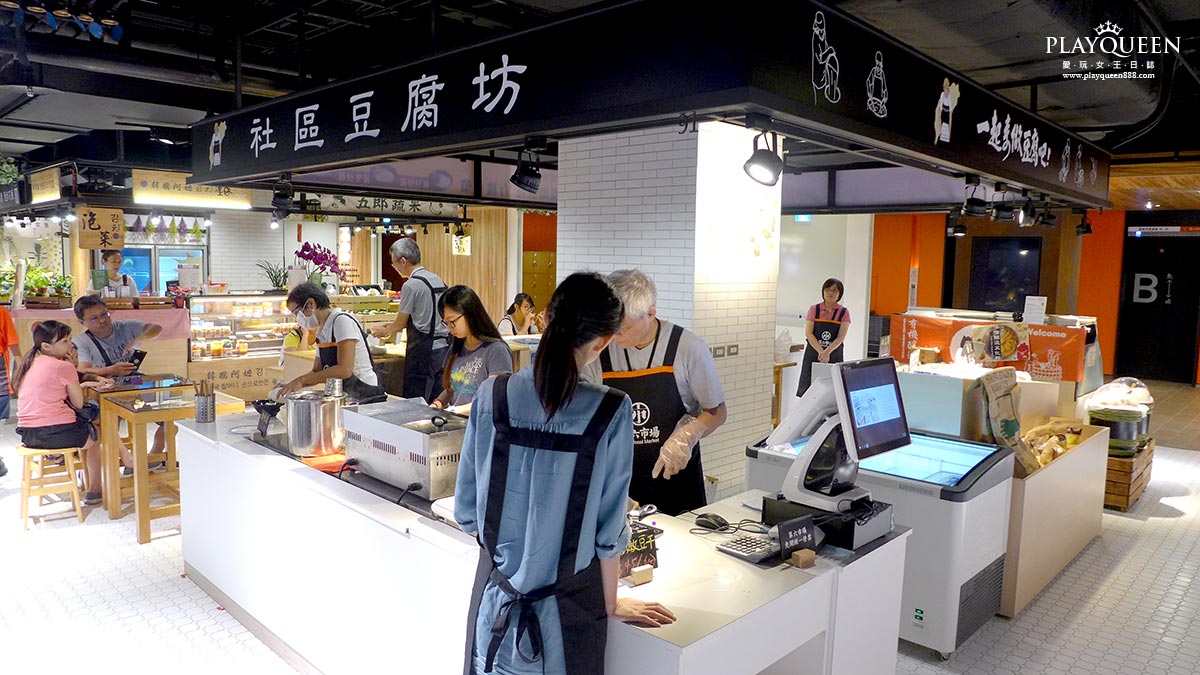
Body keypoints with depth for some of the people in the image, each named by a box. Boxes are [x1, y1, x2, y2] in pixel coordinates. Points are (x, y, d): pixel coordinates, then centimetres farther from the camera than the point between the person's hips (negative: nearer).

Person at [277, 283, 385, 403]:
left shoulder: (342, 320, -12)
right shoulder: (321, 332, 14)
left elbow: (344, 370, -21)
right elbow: (317, 372, 19)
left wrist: (302, 380, -18)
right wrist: (291, 385, 2)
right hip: (345, 398, 7)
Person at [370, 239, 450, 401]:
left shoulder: (411, 285, -11)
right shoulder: (438, 280, 12)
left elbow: (400, 324, -3)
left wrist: (384, 331, 17)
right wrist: (391, 327, 26)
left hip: (423, 351, -8)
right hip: (444, 349, 8)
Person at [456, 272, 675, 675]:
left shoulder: (491, 396, -12)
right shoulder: (611, 412, -18)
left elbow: (467, 512, -3)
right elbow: (609, 528, -10)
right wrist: (611, 604, 6)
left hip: (497, 591, 2)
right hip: (568, 604, -2)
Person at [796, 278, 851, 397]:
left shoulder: (844, 312, 4)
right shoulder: (814, 309, 4)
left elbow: (841, 337, -7)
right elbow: (808, 333, -5)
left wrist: (827, 352, -23)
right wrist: (821, 351, -19)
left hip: (834, 356, 0)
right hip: (813, 354, 0)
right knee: (807, 389, -2)